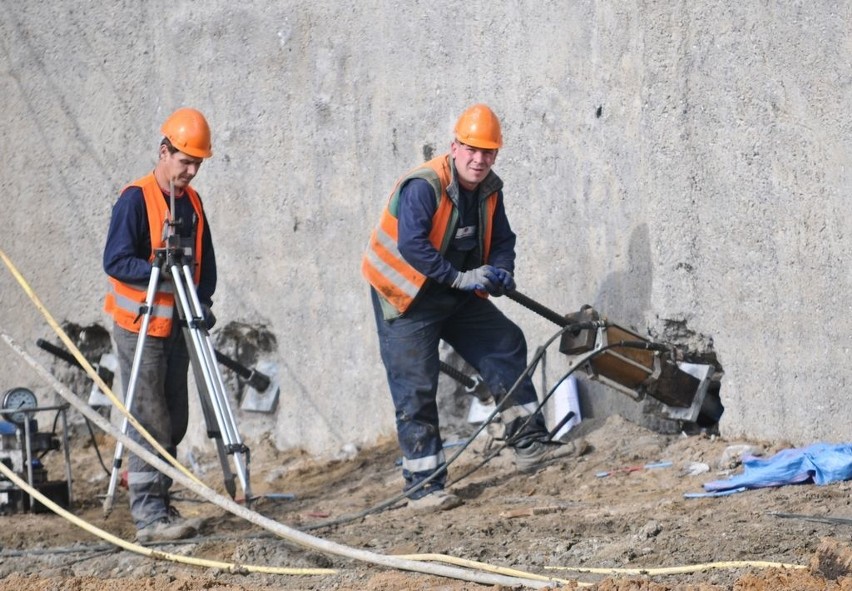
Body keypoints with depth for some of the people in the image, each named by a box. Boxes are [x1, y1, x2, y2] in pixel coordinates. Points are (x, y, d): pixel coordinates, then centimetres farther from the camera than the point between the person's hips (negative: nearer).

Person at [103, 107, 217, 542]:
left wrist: (202, 301, -2)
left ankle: (159, 501, 18)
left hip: (176, 326, 7)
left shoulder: (192, 202, 11)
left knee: (174, 421, 9)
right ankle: (148, 514, -12)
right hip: (139, 326, -7)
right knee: (149, 421, -10)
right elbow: (115, 261, -14)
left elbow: (205, 261, 15)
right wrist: (158, 270, -26)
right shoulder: (135, 199, -11)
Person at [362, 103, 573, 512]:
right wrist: (461, 278, -33)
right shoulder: (423, 187, -25)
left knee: (507, 346, 6)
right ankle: (423, 486, -6)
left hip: (458, 295, 8)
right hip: (407, 298, -8)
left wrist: (501, 272, -12)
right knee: (416, 390, -8)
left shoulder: (489, 190, 1)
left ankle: (528, 445, 14)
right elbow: (412, 247, -33)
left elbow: (502, 240, 10)